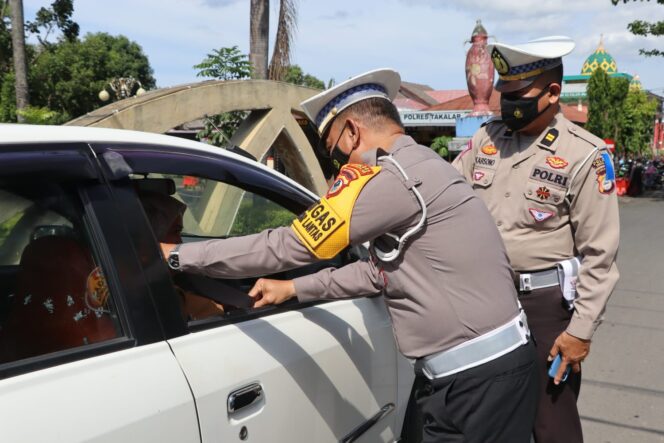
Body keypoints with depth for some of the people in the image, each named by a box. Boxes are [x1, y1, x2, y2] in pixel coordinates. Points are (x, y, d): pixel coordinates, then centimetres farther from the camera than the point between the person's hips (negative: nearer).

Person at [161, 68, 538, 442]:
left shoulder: (390, 176, -18)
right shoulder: (420, 167, 13)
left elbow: (289, 245, -15)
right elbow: (380, 270, 17)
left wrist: (178, 255, -5)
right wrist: (294, 289, 18)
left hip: (483, 376, -9)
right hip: (468, 371, 9)